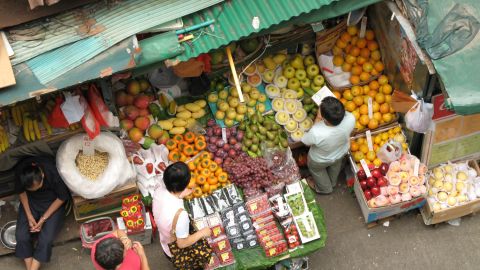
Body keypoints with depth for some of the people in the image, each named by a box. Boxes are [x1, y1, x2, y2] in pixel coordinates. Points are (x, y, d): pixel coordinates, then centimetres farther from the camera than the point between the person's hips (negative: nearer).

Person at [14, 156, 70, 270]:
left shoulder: (54, 173, -33)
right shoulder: (20, 171, -25)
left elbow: (62, 197, -17)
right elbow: (21, 192, -4)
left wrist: (43, 219, -17)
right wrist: (29, 216, -11)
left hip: (53, 203, -3)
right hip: (30, 201, 3)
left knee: (46, 238, -19)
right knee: (21, 235, -14)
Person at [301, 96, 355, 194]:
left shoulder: (317, 133, -49)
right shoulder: (350, 119, -39)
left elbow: (307, 142, -22)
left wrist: (317, 119, -22)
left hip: (320, 160, -3)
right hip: (341, 153, 3)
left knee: (316, 169, 34)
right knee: (335, 166, 38)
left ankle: (324, 188, 61)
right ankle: (332, 182, 68)